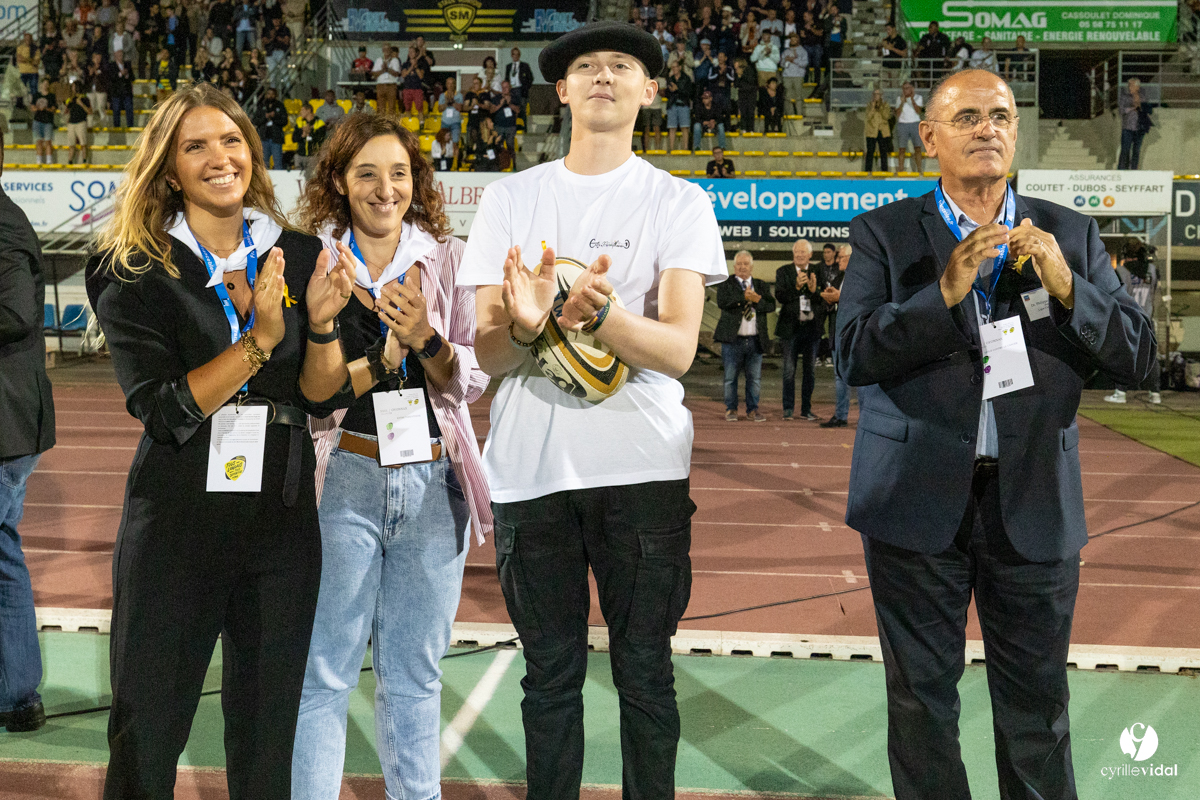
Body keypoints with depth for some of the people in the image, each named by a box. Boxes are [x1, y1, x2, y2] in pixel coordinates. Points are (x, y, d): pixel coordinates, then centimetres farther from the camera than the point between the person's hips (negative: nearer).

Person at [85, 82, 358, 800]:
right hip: (177, 522, -2)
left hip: (283, 518, 3)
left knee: (268, 729, 13)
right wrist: (259, 342, -24)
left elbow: (327, 398, 2)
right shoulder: (137, 273, -5)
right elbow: (166, 411, -15)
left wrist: (321, 323, -16)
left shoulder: (299, 257, 4)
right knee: (146, 738, 5)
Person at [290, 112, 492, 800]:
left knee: (415, 674, 13)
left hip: (434, 483, 2)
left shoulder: (447, 259, 5)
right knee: (326, 672, 3)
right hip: (343, 479, -2)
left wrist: (426, 340, -17)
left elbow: (471, 382, 1)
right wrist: (386, 357, -16)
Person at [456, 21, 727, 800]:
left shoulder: (677, 203, 2)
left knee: (645, 671, 6)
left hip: (641, 466, -1)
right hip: (530, 467, 1)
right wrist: (526, 323, -23)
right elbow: (487, 351, 1)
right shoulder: (510, 198, 7)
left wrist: (597, 310, -29)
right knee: (551, 672, 9)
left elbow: (677, 350, -10)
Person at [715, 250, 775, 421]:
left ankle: (752, 409, 15)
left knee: (755, 377, 5)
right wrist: (744, 297, -17)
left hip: (755, 340, 3)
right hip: (732, 339, -2)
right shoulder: (726, 284, 3)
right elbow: (722, 302, -15)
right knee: (730, 377, 3)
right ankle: (731, 409, 13)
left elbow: (771, 305, 1)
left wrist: (757, 300, -16)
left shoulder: (761, 285, 13)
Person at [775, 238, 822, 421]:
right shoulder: (783, 272, 2)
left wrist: (814, 289, -21)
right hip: (790, 327, -2)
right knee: (789, 370, 0)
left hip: (811, 326, 2)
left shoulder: (816, 273, 5)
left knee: (809, 370, 7)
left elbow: (822, 300, -2)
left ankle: (806, 409, 16)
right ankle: (788, 410, 7)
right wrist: (796, 287, -22)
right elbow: (779, 297, -9)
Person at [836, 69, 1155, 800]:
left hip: (1034, 501, 1)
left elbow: (1136, 356, 1)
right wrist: (946, 292, -23)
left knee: (1037, 705, 10)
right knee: (922, 698, 10)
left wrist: (1066, 286, -15)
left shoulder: (1070, 236, 6)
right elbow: (854, 354, -11)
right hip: (919, 500, -1)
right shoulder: (884, 233, 0)